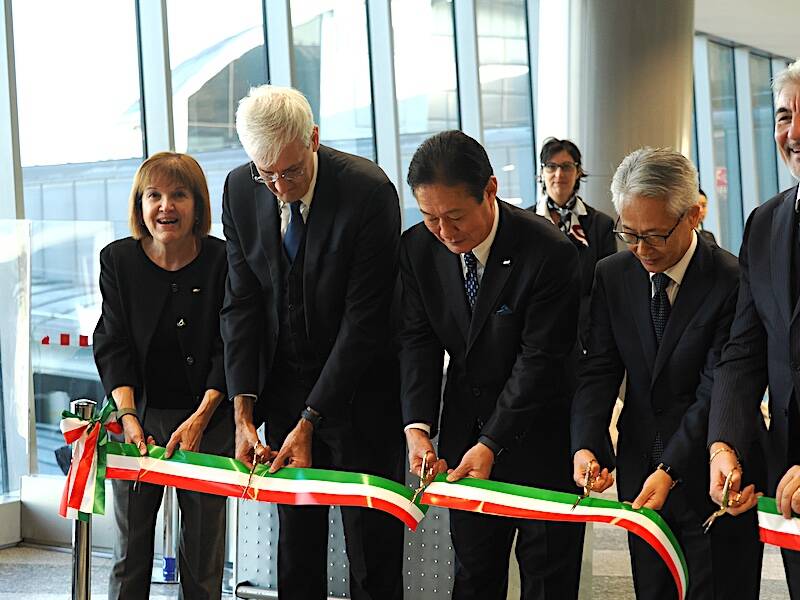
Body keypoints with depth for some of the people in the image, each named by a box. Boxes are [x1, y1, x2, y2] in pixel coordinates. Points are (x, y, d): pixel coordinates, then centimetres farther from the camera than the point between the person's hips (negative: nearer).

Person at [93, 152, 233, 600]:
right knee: (130, 546, 3)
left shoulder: (222, 260, -6)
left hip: (208, 417, -1)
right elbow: (113, 345, -2)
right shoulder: (118, 260, 0)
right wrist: (128, 416, -16)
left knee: (204, 551, 3)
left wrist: (199, 419, -16)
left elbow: (229, 349, -6)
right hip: (139, 416, 1)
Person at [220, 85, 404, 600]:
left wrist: (310, 422, -22)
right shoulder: (241, 191, -5)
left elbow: (364, 317, -20)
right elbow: (241, 303, -1)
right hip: (284, 381, 4)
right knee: (296, 535, 9)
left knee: (371, 537, 1)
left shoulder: (370, 191, -20)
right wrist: (243, 412, -11)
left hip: (358, 385, -4)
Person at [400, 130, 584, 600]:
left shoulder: (550, 252, -23)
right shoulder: (418, 248, -6)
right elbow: (419, 341, -2)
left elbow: (540, 359, -21)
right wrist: (418, 426, -16)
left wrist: (491, 445, -24)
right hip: (465, 428, 4)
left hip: (539, 434, -4)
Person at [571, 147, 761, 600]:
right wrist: (587, 445, -17)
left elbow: (716, 392, -19)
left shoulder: (732, 281, -16)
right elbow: (599, 369, -1)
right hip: (639, 469, 5)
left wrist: (669, 471, -26)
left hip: (710, 478, -4)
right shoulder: (612, 276, 1)